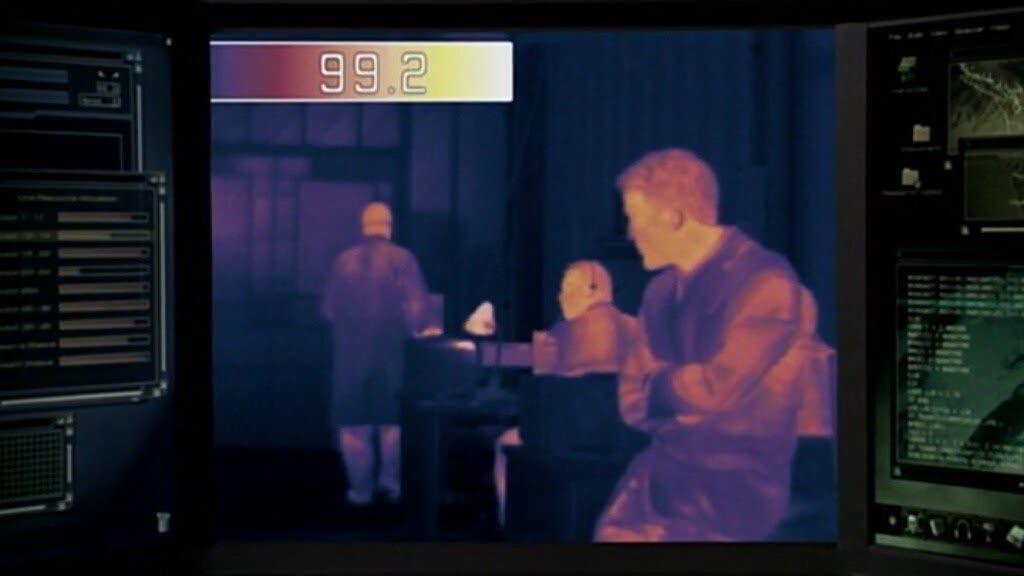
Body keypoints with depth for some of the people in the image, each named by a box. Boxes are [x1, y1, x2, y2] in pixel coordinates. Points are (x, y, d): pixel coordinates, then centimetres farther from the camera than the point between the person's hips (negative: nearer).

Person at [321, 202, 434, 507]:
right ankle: (391, 480, 9)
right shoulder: (402, 258, -6)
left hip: (351, 352, 1)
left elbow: (328, 310, 3)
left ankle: (361, 488, 9)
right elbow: (416, 307, -12)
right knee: (392, 419, 14)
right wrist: (418, 331, 7)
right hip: (391, 351, -1)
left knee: (354, 423, 8)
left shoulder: (343, 260, -1)